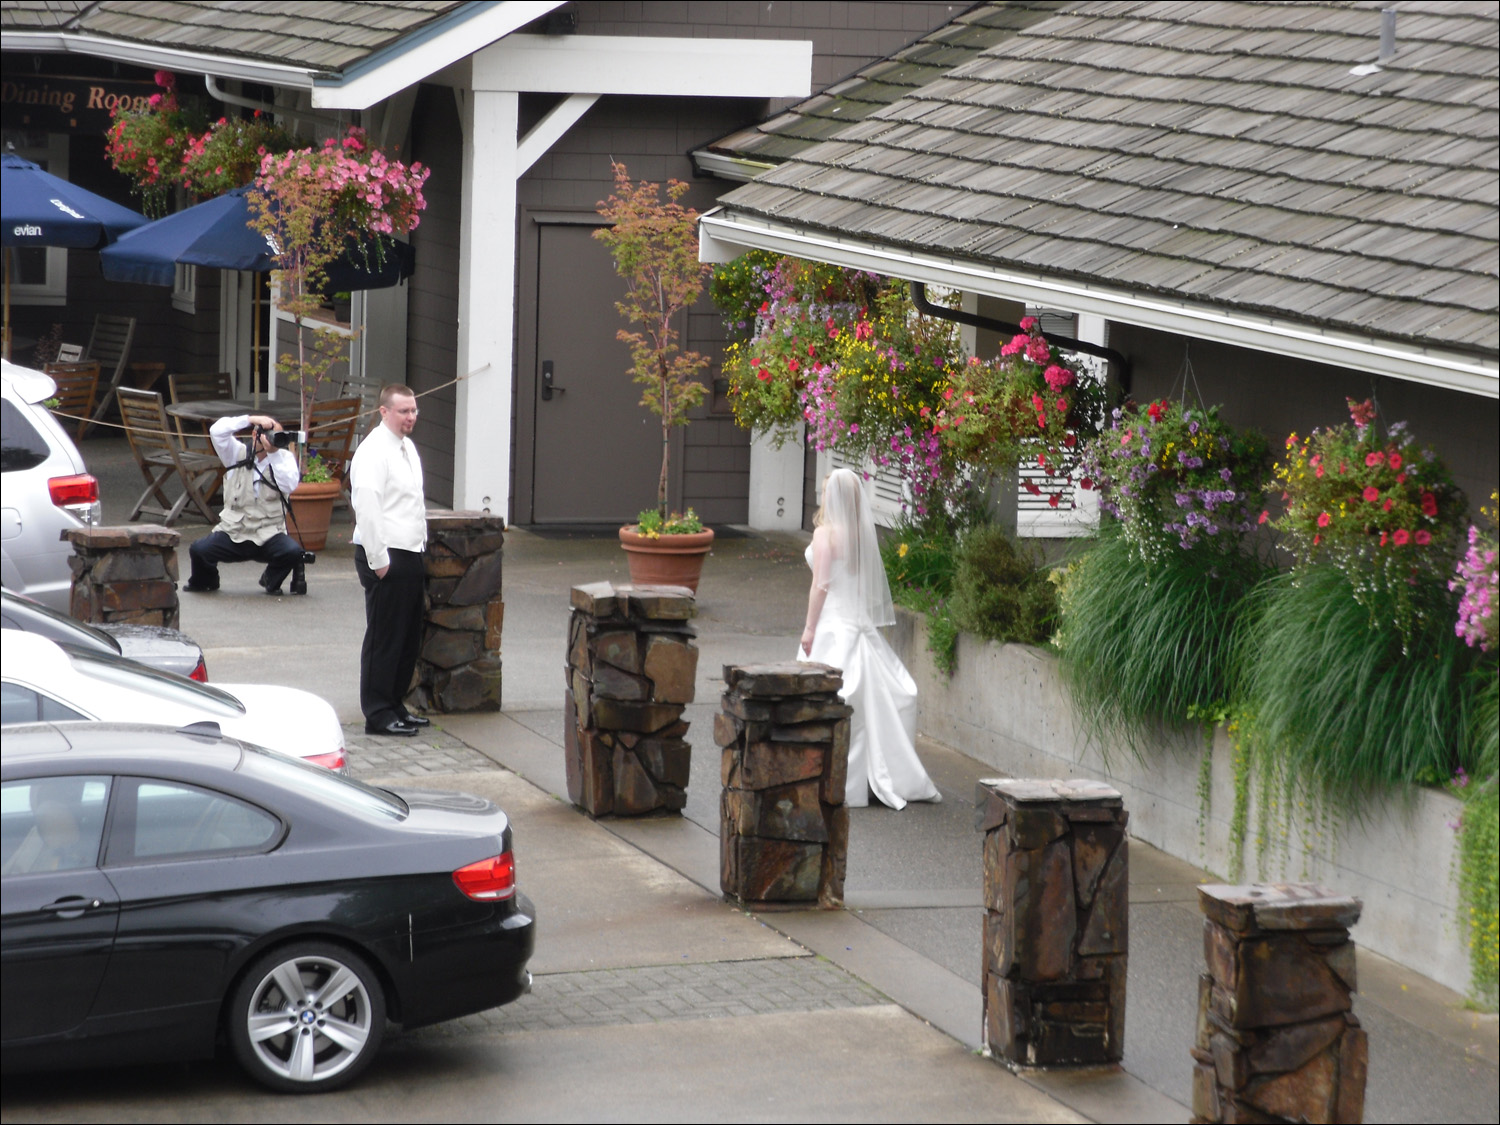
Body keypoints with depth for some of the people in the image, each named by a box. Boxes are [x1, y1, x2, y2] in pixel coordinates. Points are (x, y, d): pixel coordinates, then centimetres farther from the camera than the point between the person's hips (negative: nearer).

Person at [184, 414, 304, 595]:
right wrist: (251, 419, -16)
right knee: (199, 549, -24)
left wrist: (274, 454, -19)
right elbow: (217, 431, -11)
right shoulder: (238, 454, 5)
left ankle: (271, 580, 7)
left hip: (269, 534, 0)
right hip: (233, 533, 0)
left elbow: (289, 485, -13)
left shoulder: (284, 458, 5)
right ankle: (205, 580, 14)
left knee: (293, 552, -30)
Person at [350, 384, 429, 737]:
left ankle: (395, 705, 23)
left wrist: (420, 553, 18)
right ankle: (378, 715, 0)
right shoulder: (374, 451, -14)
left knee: (409, 638, 14)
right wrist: (379, 561, -20)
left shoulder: (407, 448, 16)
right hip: (387, 558, -9)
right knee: (384, 638, -5)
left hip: (410, 555, 9)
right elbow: (367, 509, -20)